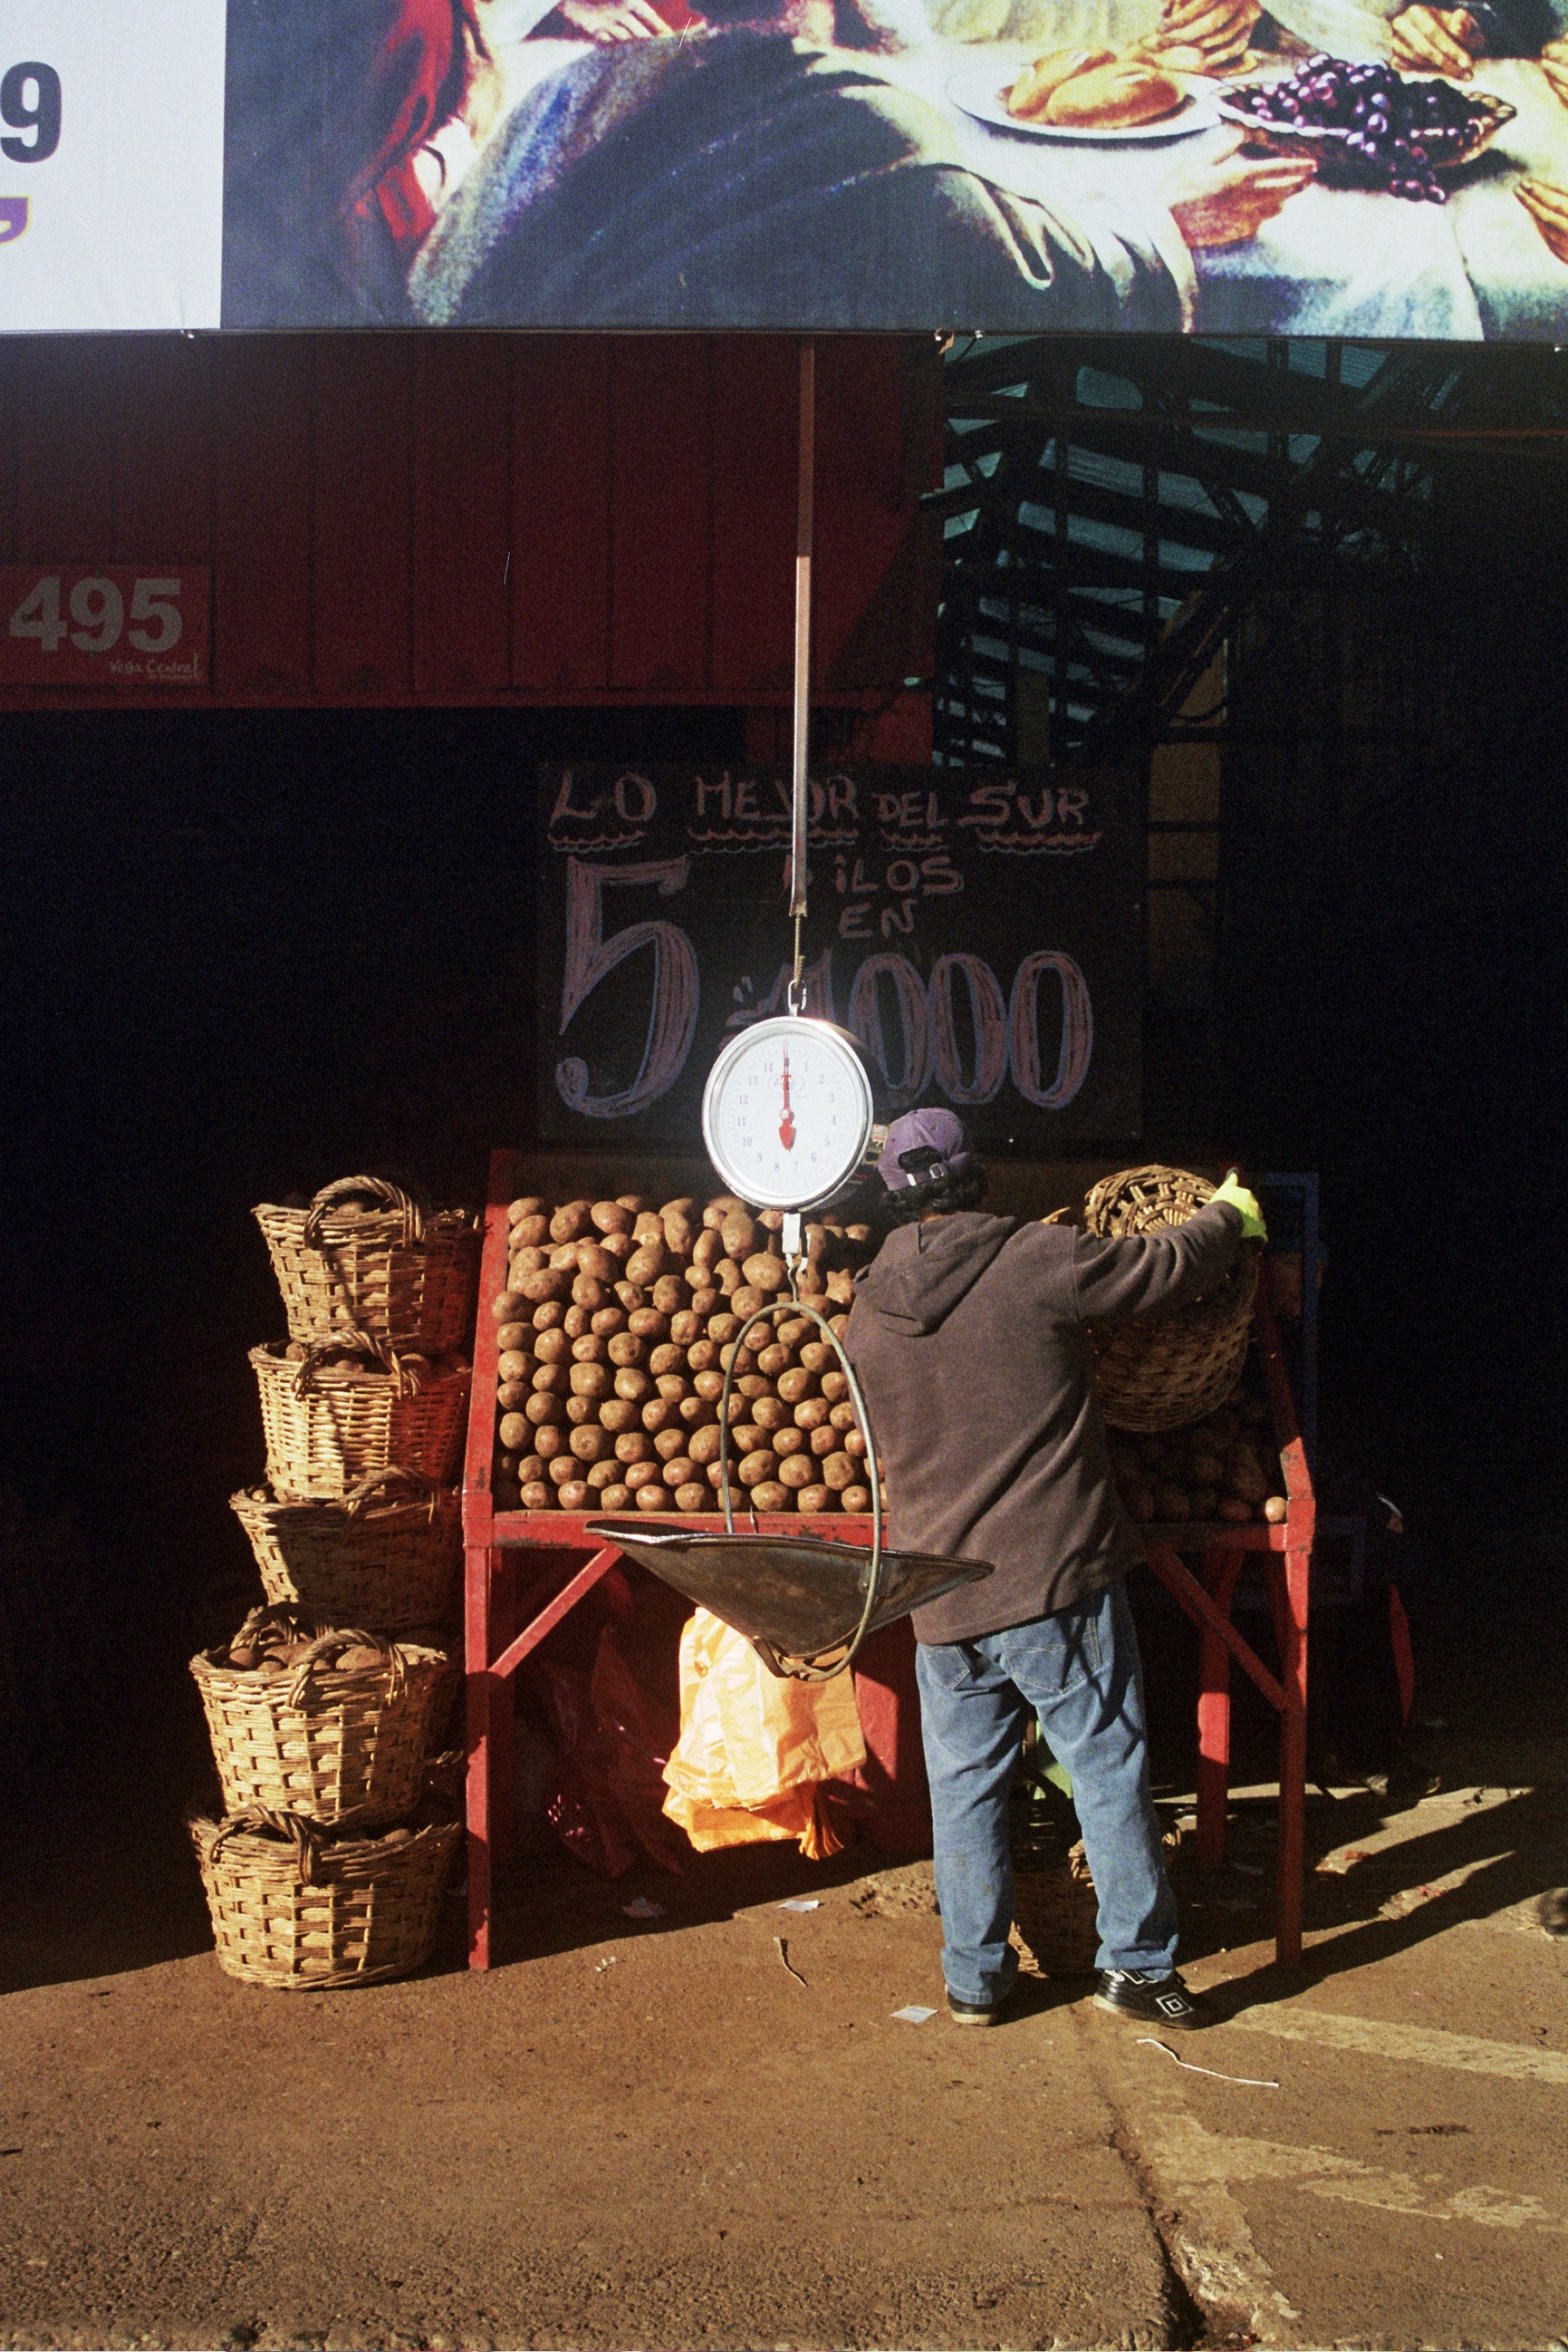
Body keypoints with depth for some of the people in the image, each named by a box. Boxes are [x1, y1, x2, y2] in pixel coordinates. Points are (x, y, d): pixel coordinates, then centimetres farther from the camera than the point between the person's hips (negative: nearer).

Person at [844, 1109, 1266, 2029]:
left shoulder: (869, 1309, 6)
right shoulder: (1035, 1261, -10)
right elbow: (1170, 1267, 1)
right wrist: (1231, 1215, 22)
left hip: (940, 1597, 4)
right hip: (1056, 1577, -4)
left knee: (965, 1787, 13)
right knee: (1110, 1766, 8)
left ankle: (975, 1978, 21)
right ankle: (1138, 1962, 16)